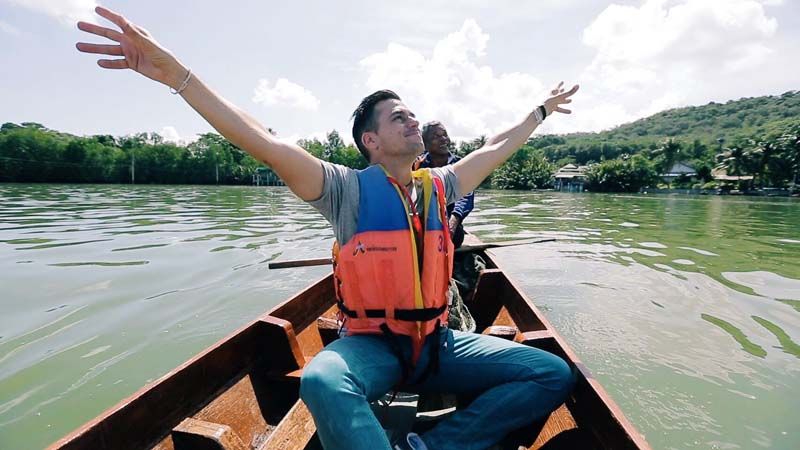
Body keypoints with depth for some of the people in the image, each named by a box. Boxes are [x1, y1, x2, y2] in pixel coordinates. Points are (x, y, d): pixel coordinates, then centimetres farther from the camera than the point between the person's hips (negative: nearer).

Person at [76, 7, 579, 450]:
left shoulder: (438, 187, 7)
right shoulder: (350, 189, -7)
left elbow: (496, 149, 22)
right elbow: (270, 146, -18)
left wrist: (541, 111, 35)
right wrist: (175, 73, -25)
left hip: (438, 342, 5)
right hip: (372, 344, -5)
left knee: (556, 375, -9)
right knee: (322, 382, -38)